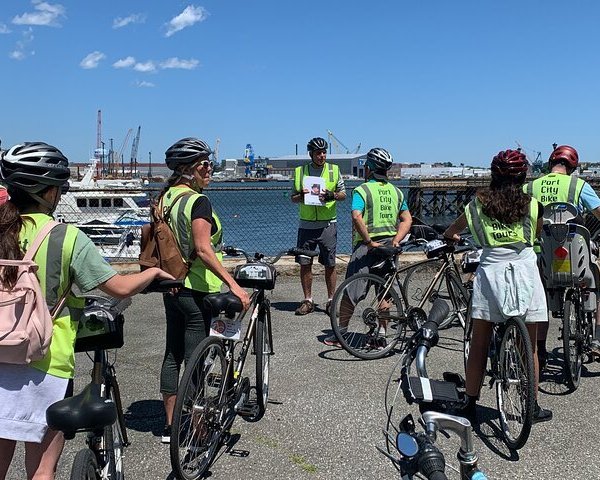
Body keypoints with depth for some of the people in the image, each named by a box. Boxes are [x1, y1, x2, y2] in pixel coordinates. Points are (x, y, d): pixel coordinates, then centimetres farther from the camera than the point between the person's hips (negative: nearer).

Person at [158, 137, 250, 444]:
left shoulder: (165, 198, 9)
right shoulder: (197, 201, -17)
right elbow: (203, 249, -26)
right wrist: (232, 283, -30)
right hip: (196, 289, -9)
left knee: (172, 355, 14)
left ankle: (170, 425, 23)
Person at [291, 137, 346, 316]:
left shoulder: (334, 170, 5)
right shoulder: (300, 171, 6)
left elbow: (343, 194, 9)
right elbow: (293, 198, 11)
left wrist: (332, 195, -13)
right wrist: (300, 195, -12)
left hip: (327, 224, -1)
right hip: (306, 225, 1)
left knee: (330, 264, 2)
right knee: (304, 264, 2)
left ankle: (331, 300, 13)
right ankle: (308, 300, 14)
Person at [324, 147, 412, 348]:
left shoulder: (362, 190, -7)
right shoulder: (396, 191, 11)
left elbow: (357, 217, -22)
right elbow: (407, 220, 6)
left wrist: (370, 242, -18)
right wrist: (395, 240, -3)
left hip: (367, 246, -5)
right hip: (389, 246, 5)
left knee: (350, 290, 3)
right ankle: (381, 335, 13)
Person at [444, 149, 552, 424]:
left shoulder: (479, 203, 6)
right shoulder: (532, 206, 3)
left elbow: (456, 227, 23)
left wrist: (448, 236, 46)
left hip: (489, 273, 1)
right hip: (525, 274, 0)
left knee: (479, 345, 8)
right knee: (529, 347, 10)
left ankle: (470, 404, 14)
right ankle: (533, 408, 19)